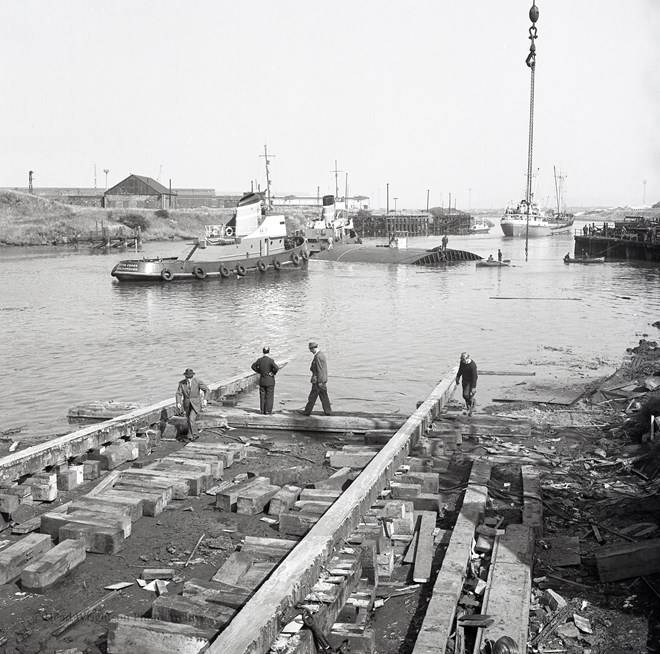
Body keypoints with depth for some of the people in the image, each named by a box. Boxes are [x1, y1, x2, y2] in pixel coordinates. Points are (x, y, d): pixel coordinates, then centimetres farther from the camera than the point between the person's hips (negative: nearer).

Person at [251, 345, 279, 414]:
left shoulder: (259, 360, -3)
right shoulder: (270, 360, -17)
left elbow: (253, 366, 11)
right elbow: (277, 368, -26)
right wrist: (273, 373, -10)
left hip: (262, 380, 4)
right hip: (270, 381, -4)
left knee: (262, 395, 12)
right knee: (269, 396, 5)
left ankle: (262, 410, 15)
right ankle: (268, 410, 5)